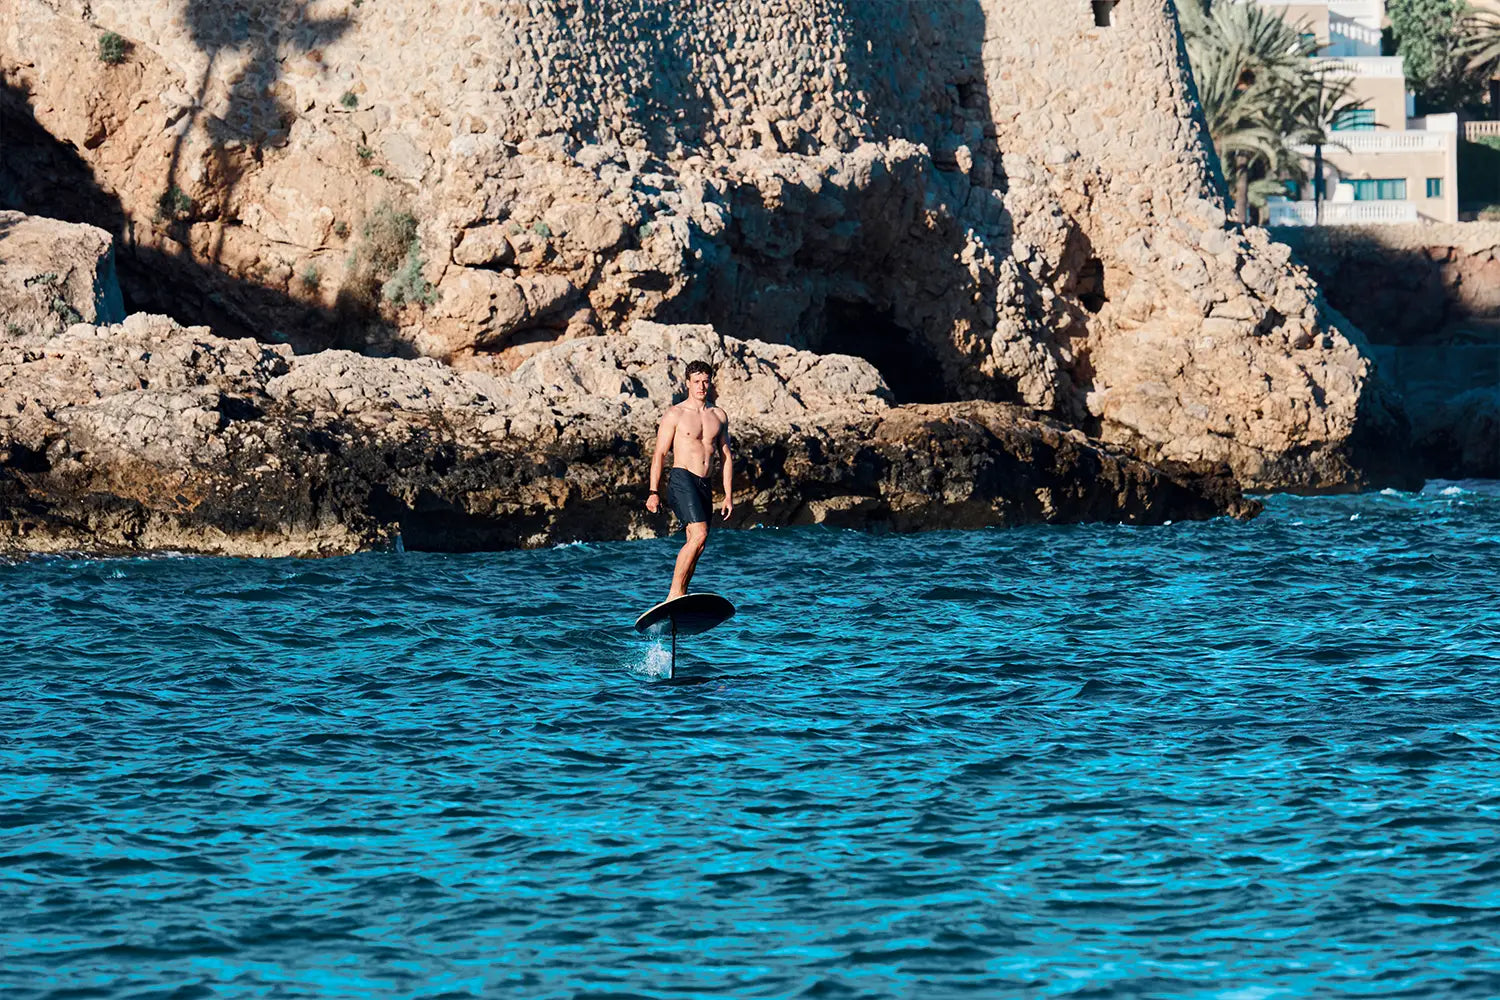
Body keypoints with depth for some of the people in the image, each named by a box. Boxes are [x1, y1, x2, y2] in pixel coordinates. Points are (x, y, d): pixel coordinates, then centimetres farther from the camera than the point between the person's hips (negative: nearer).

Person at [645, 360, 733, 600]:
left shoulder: (719, 416, 15)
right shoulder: (674, 415, -1)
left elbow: (726, 456, 19)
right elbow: (659, 454, -3)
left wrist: (729, 495, 13)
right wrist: (654, 492, -10)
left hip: (704, 485, 6)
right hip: (682, 480, -6)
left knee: (695, 545, 3)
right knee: (699, 535, -22)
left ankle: (680, 598, 7)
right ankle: (674, 595, -21)